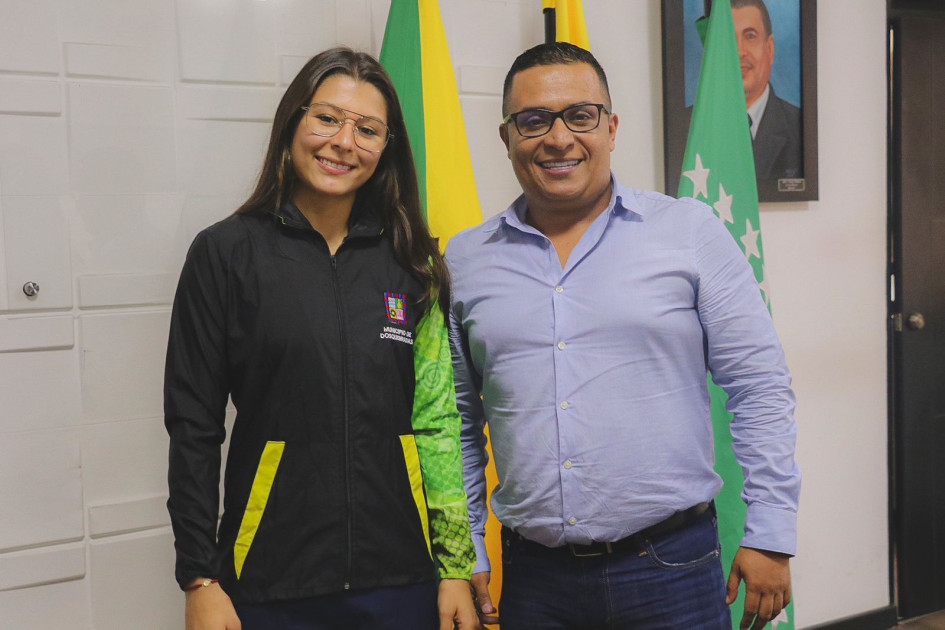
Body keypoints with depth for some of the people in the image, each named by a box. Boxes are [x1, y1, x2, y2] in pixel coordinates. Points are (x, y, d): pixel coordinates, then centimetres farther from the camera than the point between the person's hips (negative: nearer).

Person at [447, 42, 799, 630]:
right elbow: (457, 423, 10)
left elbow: (760, 388, -2)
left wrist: (770, 535, -5)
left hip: (674, 566, -2)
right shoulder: (465, 261, 4)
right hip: (533, 578, 2)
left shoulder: (692, 232, -3)